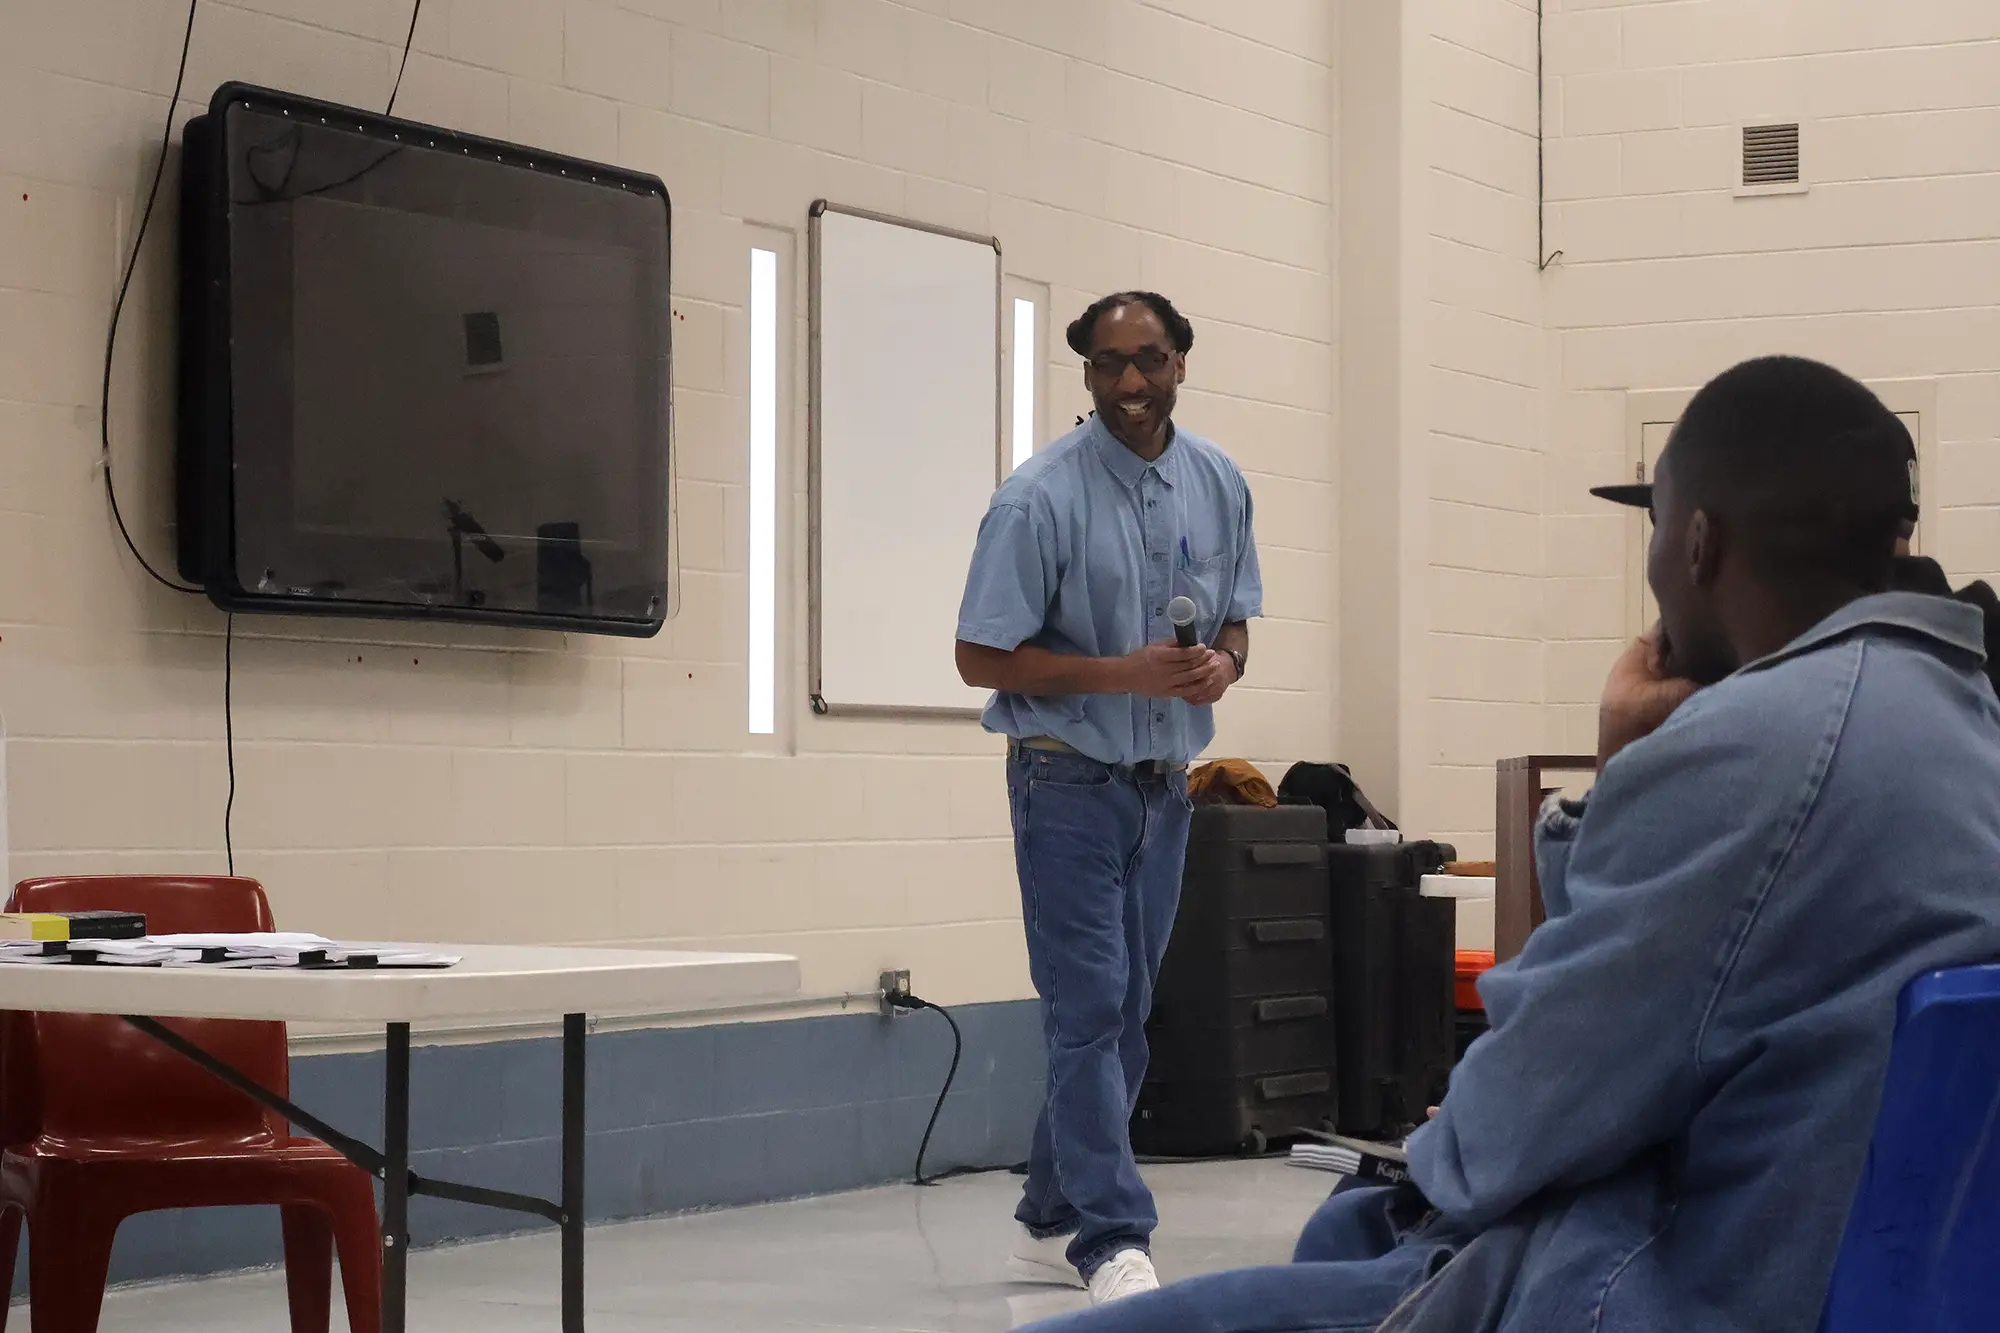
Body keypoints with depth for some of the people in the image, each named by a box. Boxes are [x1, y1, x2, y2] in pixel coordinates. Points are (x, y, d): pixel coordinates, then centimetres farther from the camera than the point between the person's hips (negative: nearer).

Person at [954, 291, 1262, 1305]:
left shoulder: (1218, 484, 3)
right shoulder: (1042, 498, -14)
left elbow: (1236, 615, 15)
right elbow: (982, 656, -13)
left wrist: (1224, 662, -9)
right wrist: (1124, 674, -21)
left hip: (1164, 782, 6)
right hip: (1072, 781, -6)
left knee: (1124, 1015, 11)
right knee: (1090, 1010, -9)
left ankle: (1051, 1222, 23)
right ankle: (1113, 1243, -7)